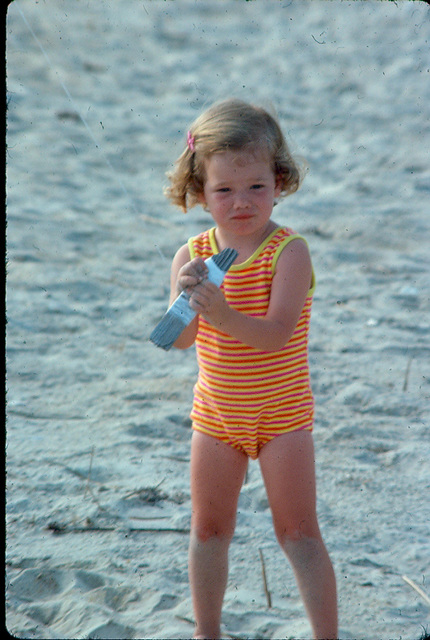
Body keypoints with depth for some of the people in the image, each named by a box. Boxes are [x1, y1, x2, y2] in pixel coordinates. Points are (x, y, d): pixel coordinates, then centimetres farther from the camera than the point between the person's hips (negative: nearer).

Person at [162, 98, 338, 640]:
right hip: (215, 414, 4)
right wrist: (186, 302, -34)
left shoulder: (288, 251, -16)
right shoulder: (191, 256, -5)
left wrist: (225, 316, -44)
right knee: (208, 529, 13)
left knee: (298, 533, -3)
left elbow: (276, 333, -27)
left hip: (281, 415, -4)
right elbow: (180, 340, -14)